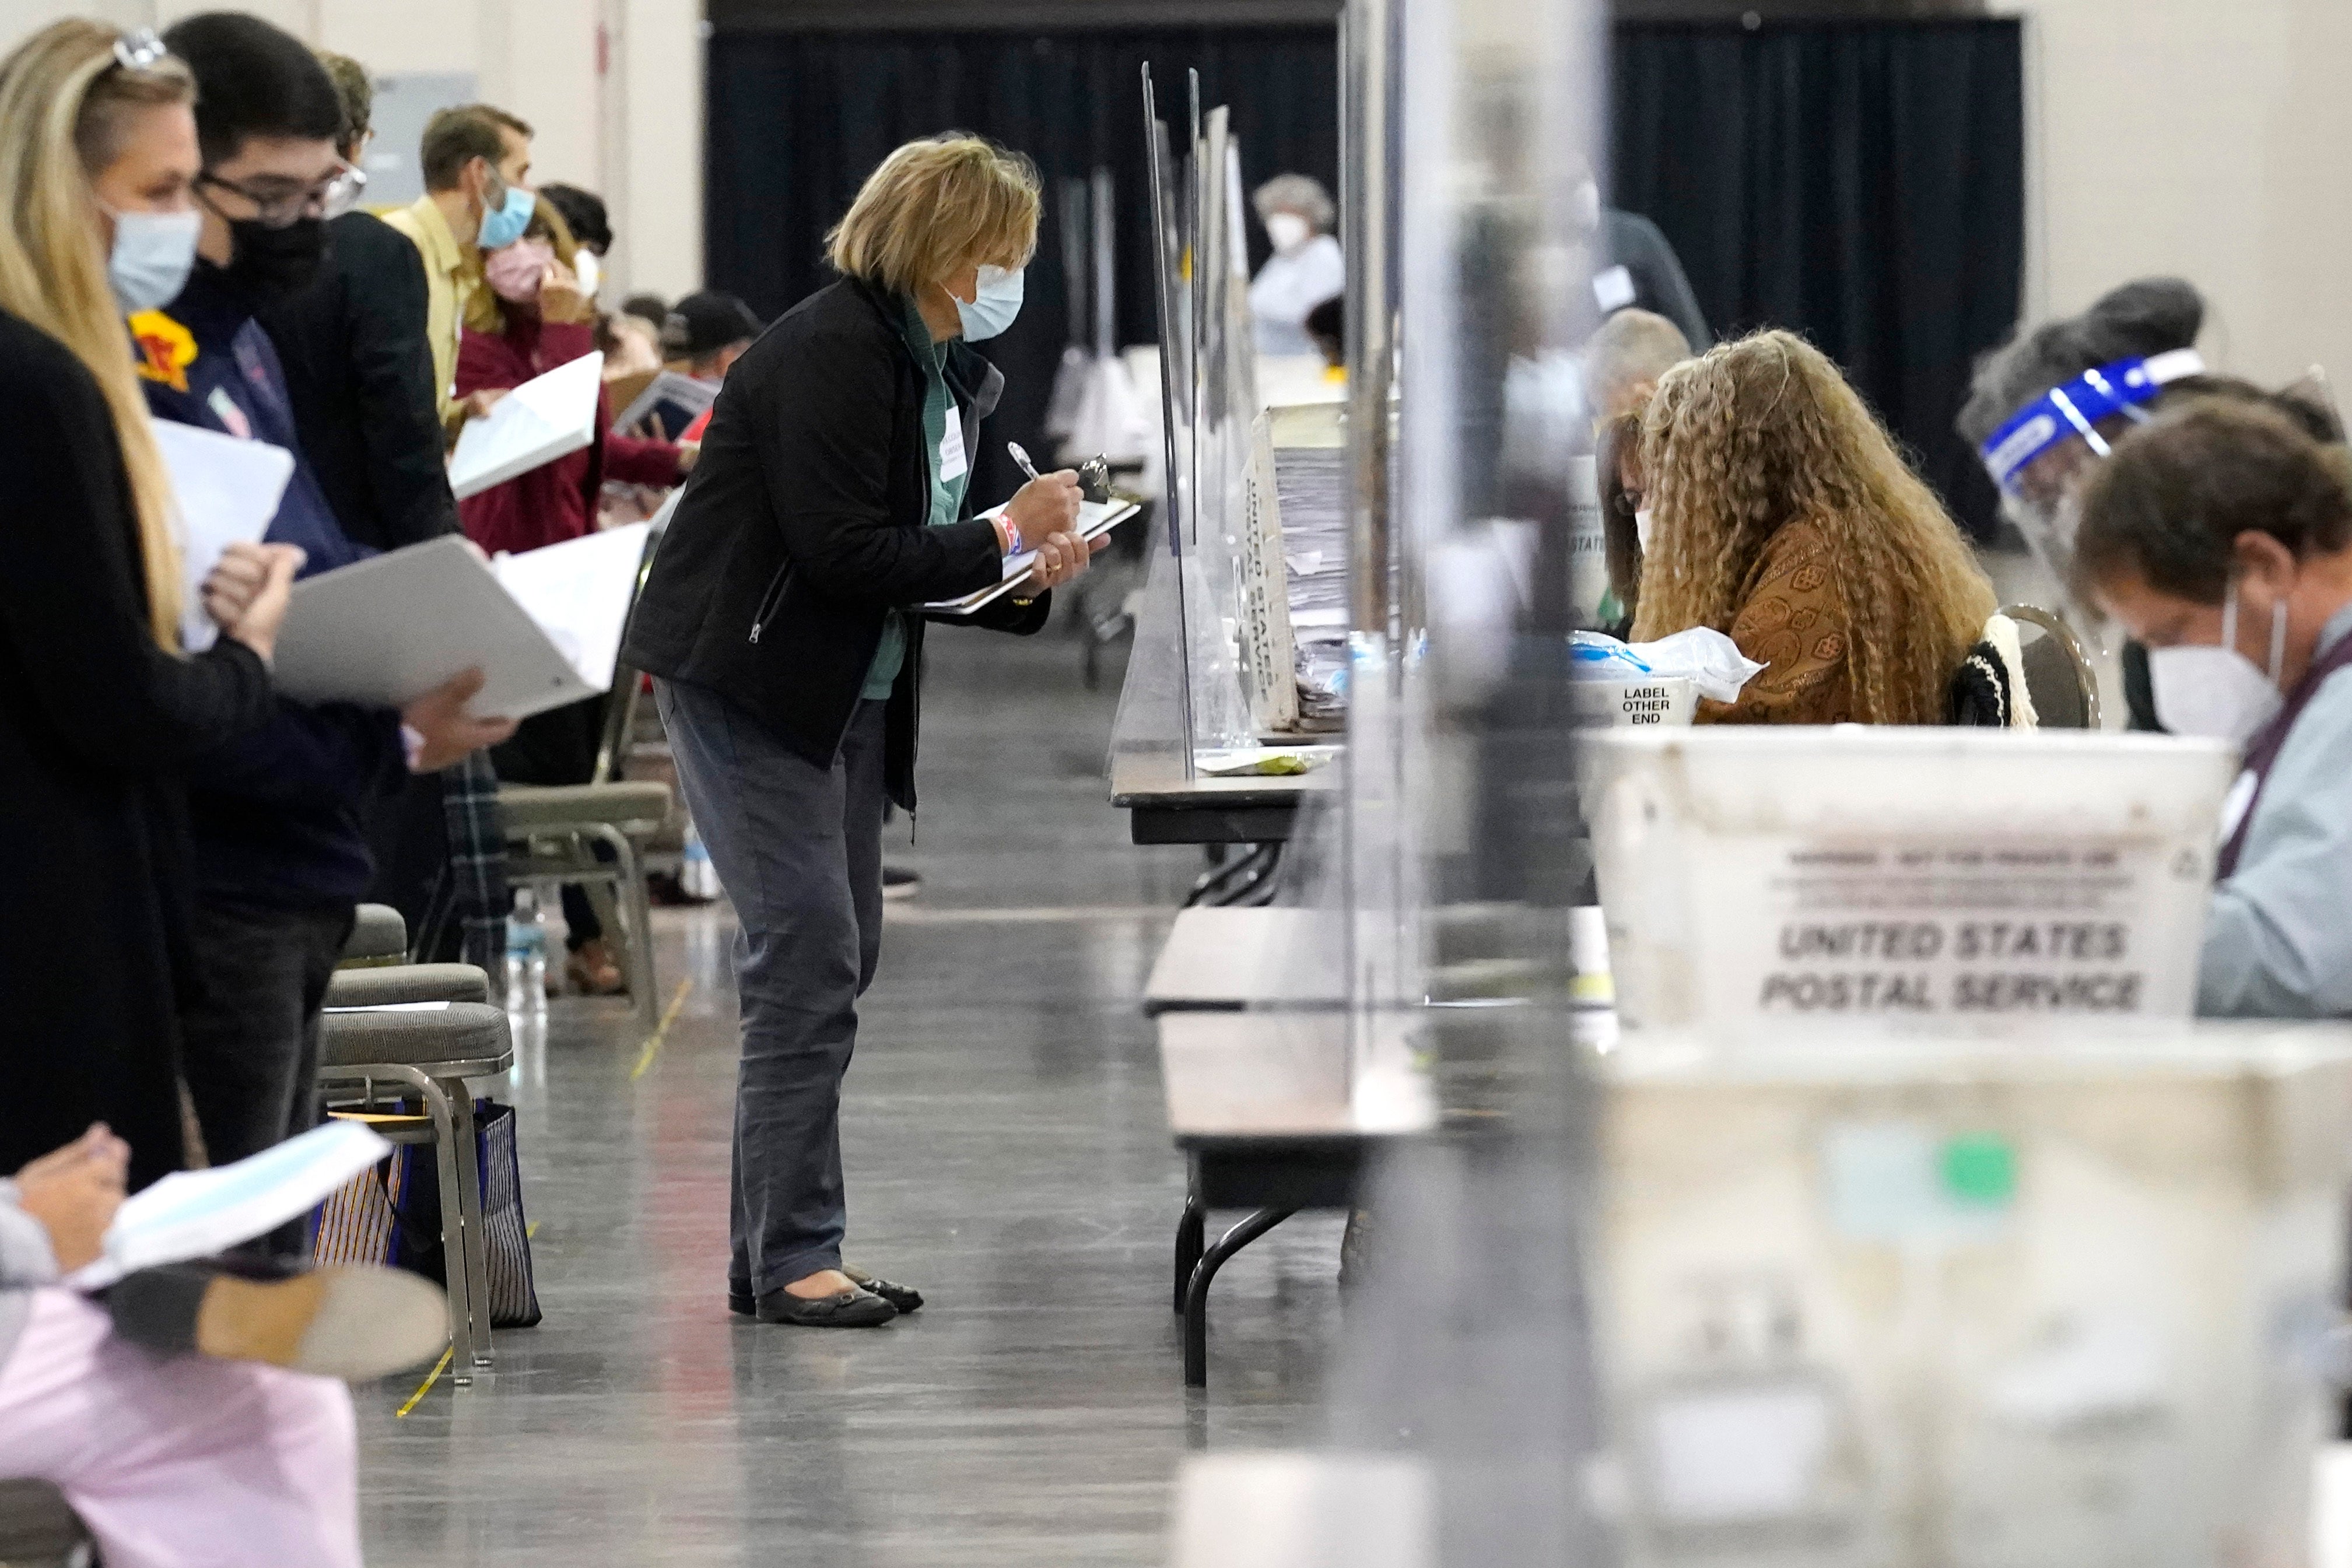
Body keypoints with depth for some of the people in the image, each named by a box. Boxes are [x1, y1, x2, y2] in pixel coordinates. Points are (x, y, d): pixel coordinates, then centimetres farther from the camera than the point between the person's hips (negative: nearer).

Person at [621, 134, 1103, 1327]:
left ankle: (773, 1254, 15)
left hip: (851, 691, 10)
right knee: (809, 958, -12)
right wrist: (1003, 535, -18)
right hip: (747, 681, -10)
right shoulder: (832, 352, -18)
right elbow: (839, 551, -25)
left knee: (839, 958, 10)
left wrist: (1024, 579, -2)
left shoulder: (949, 368, 12)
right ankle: (794, 1259, -9)